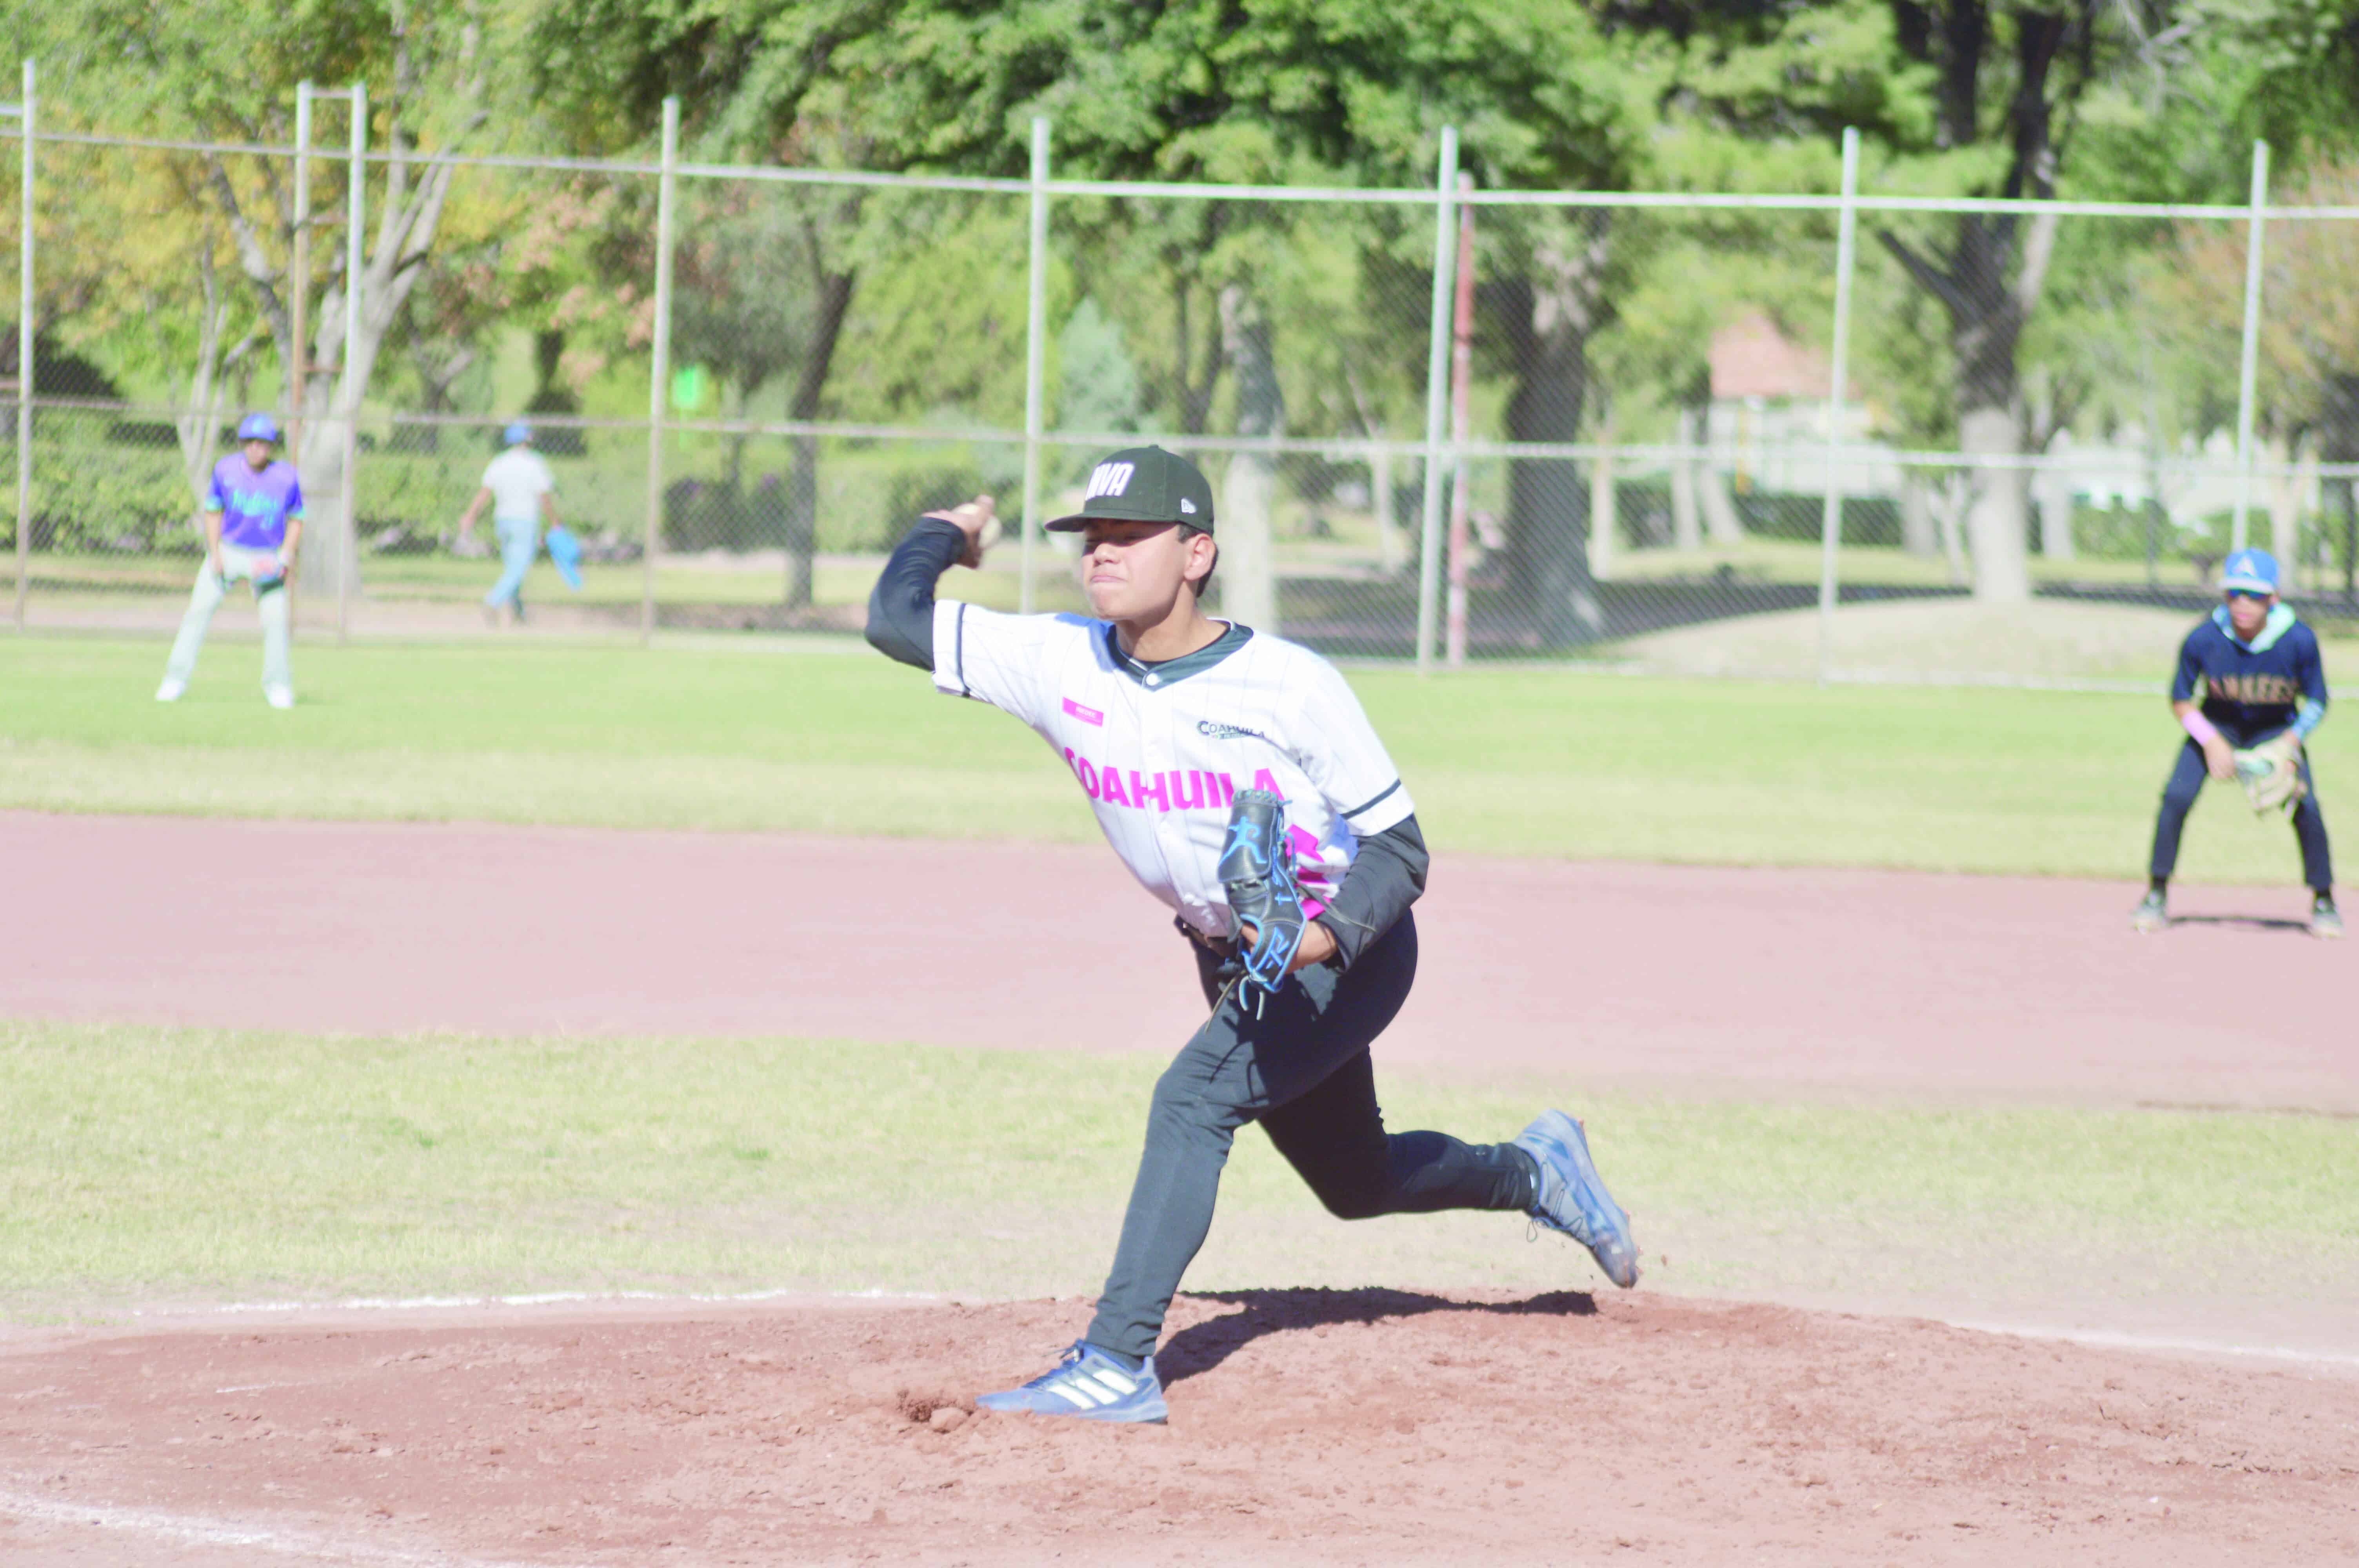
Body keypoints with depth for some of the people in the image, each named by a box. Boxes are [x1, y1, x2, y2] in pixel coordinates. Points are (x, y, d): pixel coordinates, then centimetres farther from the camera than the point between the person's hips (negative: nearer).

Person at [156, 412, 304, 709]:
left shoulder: (286, 477, -9)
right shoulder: (225, 470, -6)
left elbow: (296, 520, 1)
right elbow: (213, 512, 3)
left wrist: (285, 558, -11)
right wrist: (215, 554, -7)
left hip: (268, 559, -1)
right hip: (228, 550, 1)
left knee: (275, 618, -11)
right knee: (199, 610, -6)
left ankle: (277, 685, 5)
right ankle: (176, 680, 1)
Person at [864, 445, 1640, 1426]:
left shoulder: (1288, 684, -23)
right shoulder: (1063, 665, -12)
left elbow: (1398, 845, -19)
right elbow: (895, 619, -12)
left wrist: (1331, 933, -36)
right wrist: (947, 532, 2)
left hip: (1350, 953, -7)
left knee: (1193, 1097, -27)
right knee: (1355, 1183, 20)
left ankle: (1117, 1365, -29)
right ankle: (1531, 1173, 50)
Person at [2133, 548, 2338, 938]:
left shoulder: (2299, 640, -25)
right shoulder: (2203, 639, -25)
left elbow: (2316, 703, -11)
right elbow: (2181, 701, -10)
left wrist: (2290, 743, -27)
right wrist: (2211, 742, -24)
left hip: (2277, 727, 0)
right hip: (2217, 725, 0)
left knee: (2306, 808, -16)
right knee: (2177, 797, -17)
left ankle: (2324, 902, 4)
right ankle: (2156, 897, 0)